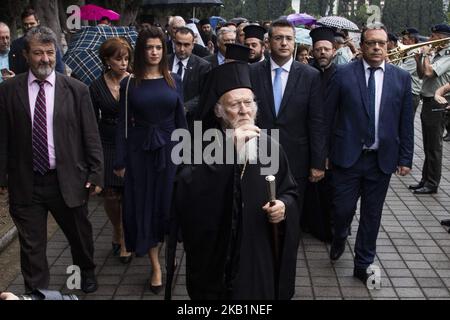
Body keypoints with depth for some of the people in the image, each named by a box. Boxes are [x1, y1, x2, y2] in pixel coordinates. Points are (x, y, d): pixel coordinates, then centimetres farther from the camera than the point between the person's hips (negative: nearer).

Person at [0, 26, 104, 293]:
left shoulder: (77, 90, -3)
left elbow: (91, 136, -1)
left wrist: (96, 174, -4)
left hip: (68, 180, 0)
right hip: (25, 183, 0)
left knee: (80, 234, 19)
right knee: (31, 246, 8)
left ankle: (87, 272, 47)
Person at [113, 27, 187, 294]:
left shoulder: (174, 81, 2)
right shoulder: (130, 83, -1)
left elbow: (181, 120, 5)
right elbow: (124, 123, -1)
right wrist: (121, 161, -5)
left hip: (169, 149, 1)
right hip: (140, 150, -1)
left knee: (165, 204, 8)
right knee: (143, 205, 3)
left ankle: (157, 249, 35)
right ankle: (156, 266, 14)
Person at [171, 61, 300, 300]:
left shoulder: (269, 146, 1)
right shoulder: (204, 145, -10)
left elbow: (290, 191, 12)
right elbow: (185, 194, -28)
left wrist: (284, 206, -11)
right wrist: (227, 149, -32)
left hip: (261, 256, 3)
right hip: (218, 259, -3)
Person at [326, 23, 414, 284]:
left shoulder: (402, 78, 3)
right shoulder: (344, 74, -3)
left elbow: (406, 122, 5)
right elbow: (328, 115, 0)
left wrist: (405, 159, 3)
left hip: (382, 160, 2)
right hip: (347, 157, -2)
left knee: (372, 214, 11)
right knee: (343, 209, 4)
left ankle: (364, 264, 28)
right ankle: (339, 240, 39)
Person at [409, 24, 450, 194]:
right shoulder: (436, 55, 13)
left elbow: (428, 72, -27)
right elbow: (421, 75, 19)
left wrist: (426, 54, -12)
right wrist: (418, 59, 4)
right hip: (427, 103, 9)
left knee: (434, 147, -1)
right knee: (428, 147, 15)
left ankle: (432, 184, 7)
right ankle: (425, 180, 24)